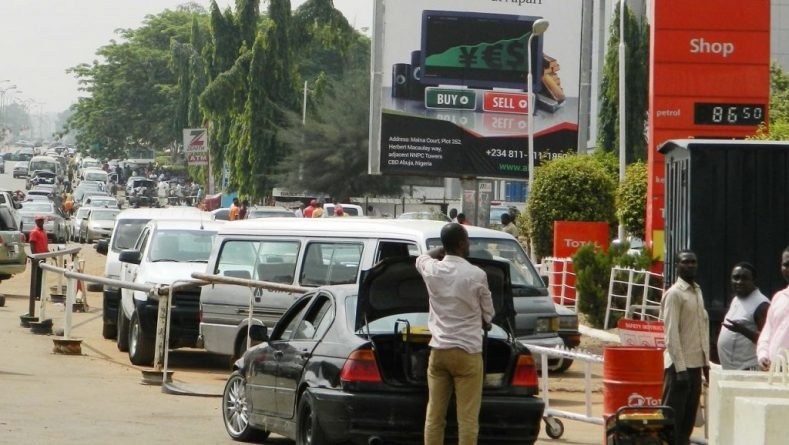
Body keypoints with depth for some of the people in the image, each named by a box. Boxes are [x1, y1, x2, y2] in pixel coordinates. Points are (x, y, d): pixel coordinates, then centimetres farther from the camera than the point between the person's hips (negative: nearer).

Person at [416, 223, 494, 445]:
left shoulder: (432, 270, -1)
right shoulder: (476, 275, -11)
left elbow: (421, 258, 27)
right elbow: (487, 316, 2)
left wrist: (444, 249, 32)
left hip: (439, 350, 4)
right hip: (467, 351, -4)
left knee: (434, 415, 7)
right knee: (467, 417, -1)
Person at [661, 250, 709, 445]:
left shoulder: (697, 291, 14)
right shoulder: (674, 294, -11)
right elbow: (671, 334, -16)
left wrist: (706, 362, 12)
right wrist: (680, 368, -20)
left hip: (695, 364, 8)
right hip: (679, 365, -8)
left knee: (689, 417, 10)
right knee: (673, 417, -5)